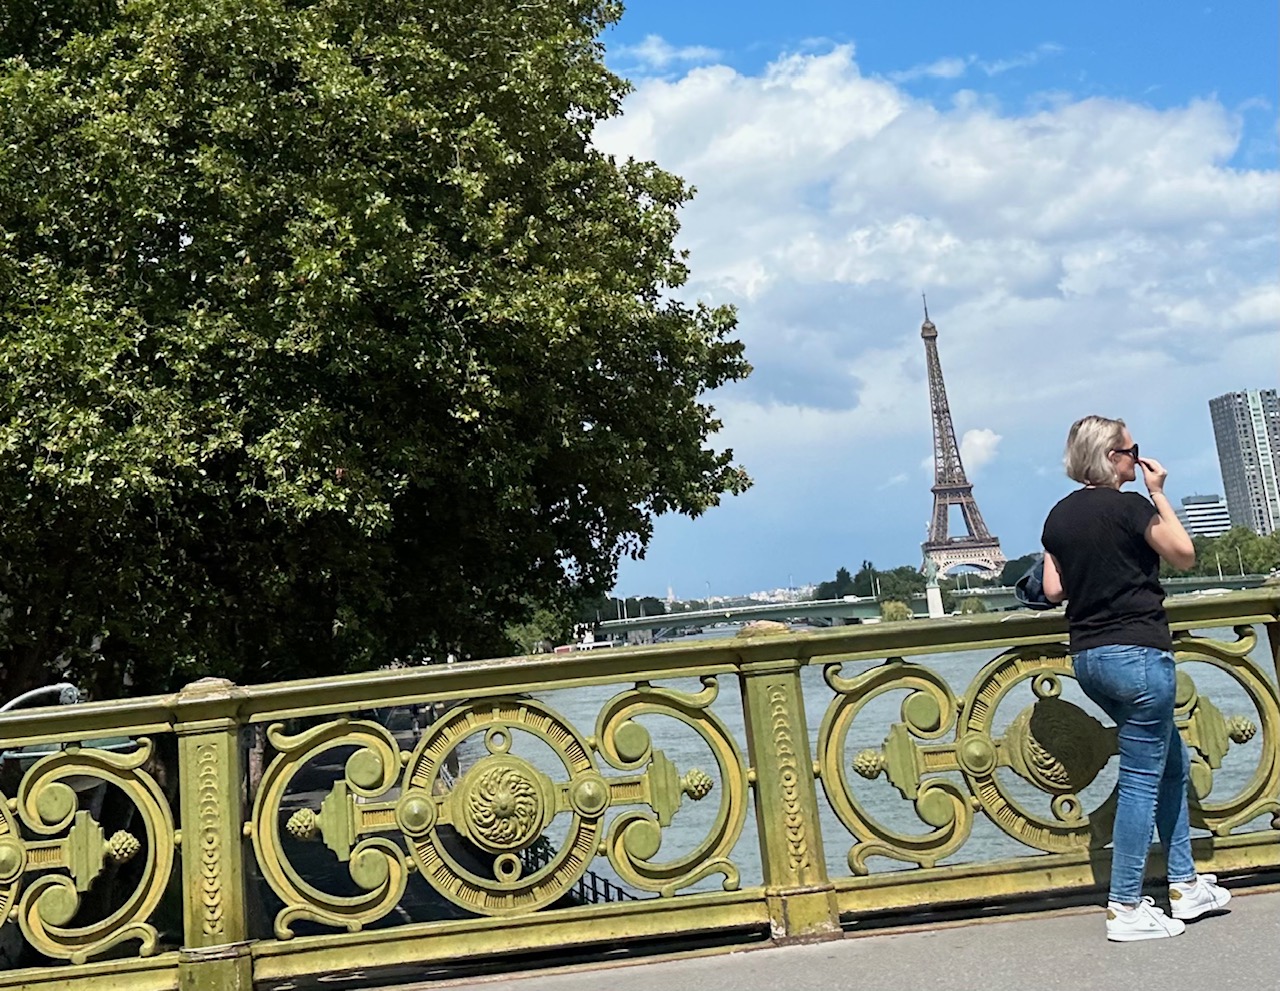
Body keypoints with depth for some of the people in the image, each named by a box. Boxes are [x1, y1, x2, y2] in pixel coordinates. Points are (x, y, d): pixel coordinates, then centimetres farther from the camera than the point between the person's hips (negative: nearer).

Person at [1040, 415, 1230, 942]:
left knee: (1172, 762, 21)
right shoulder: (1130, 506, -13)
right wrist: (1160, 495, 2)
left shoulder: (1059, 516, 8)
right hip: (1137, 653, -8)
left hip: (1088, 657, 8)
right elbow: (1185, 554, -3)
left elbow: (1053, 589, 8)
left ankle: (1185, 885, 28)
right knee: (1142, 779, 0)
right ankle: (1125, 909, 5)